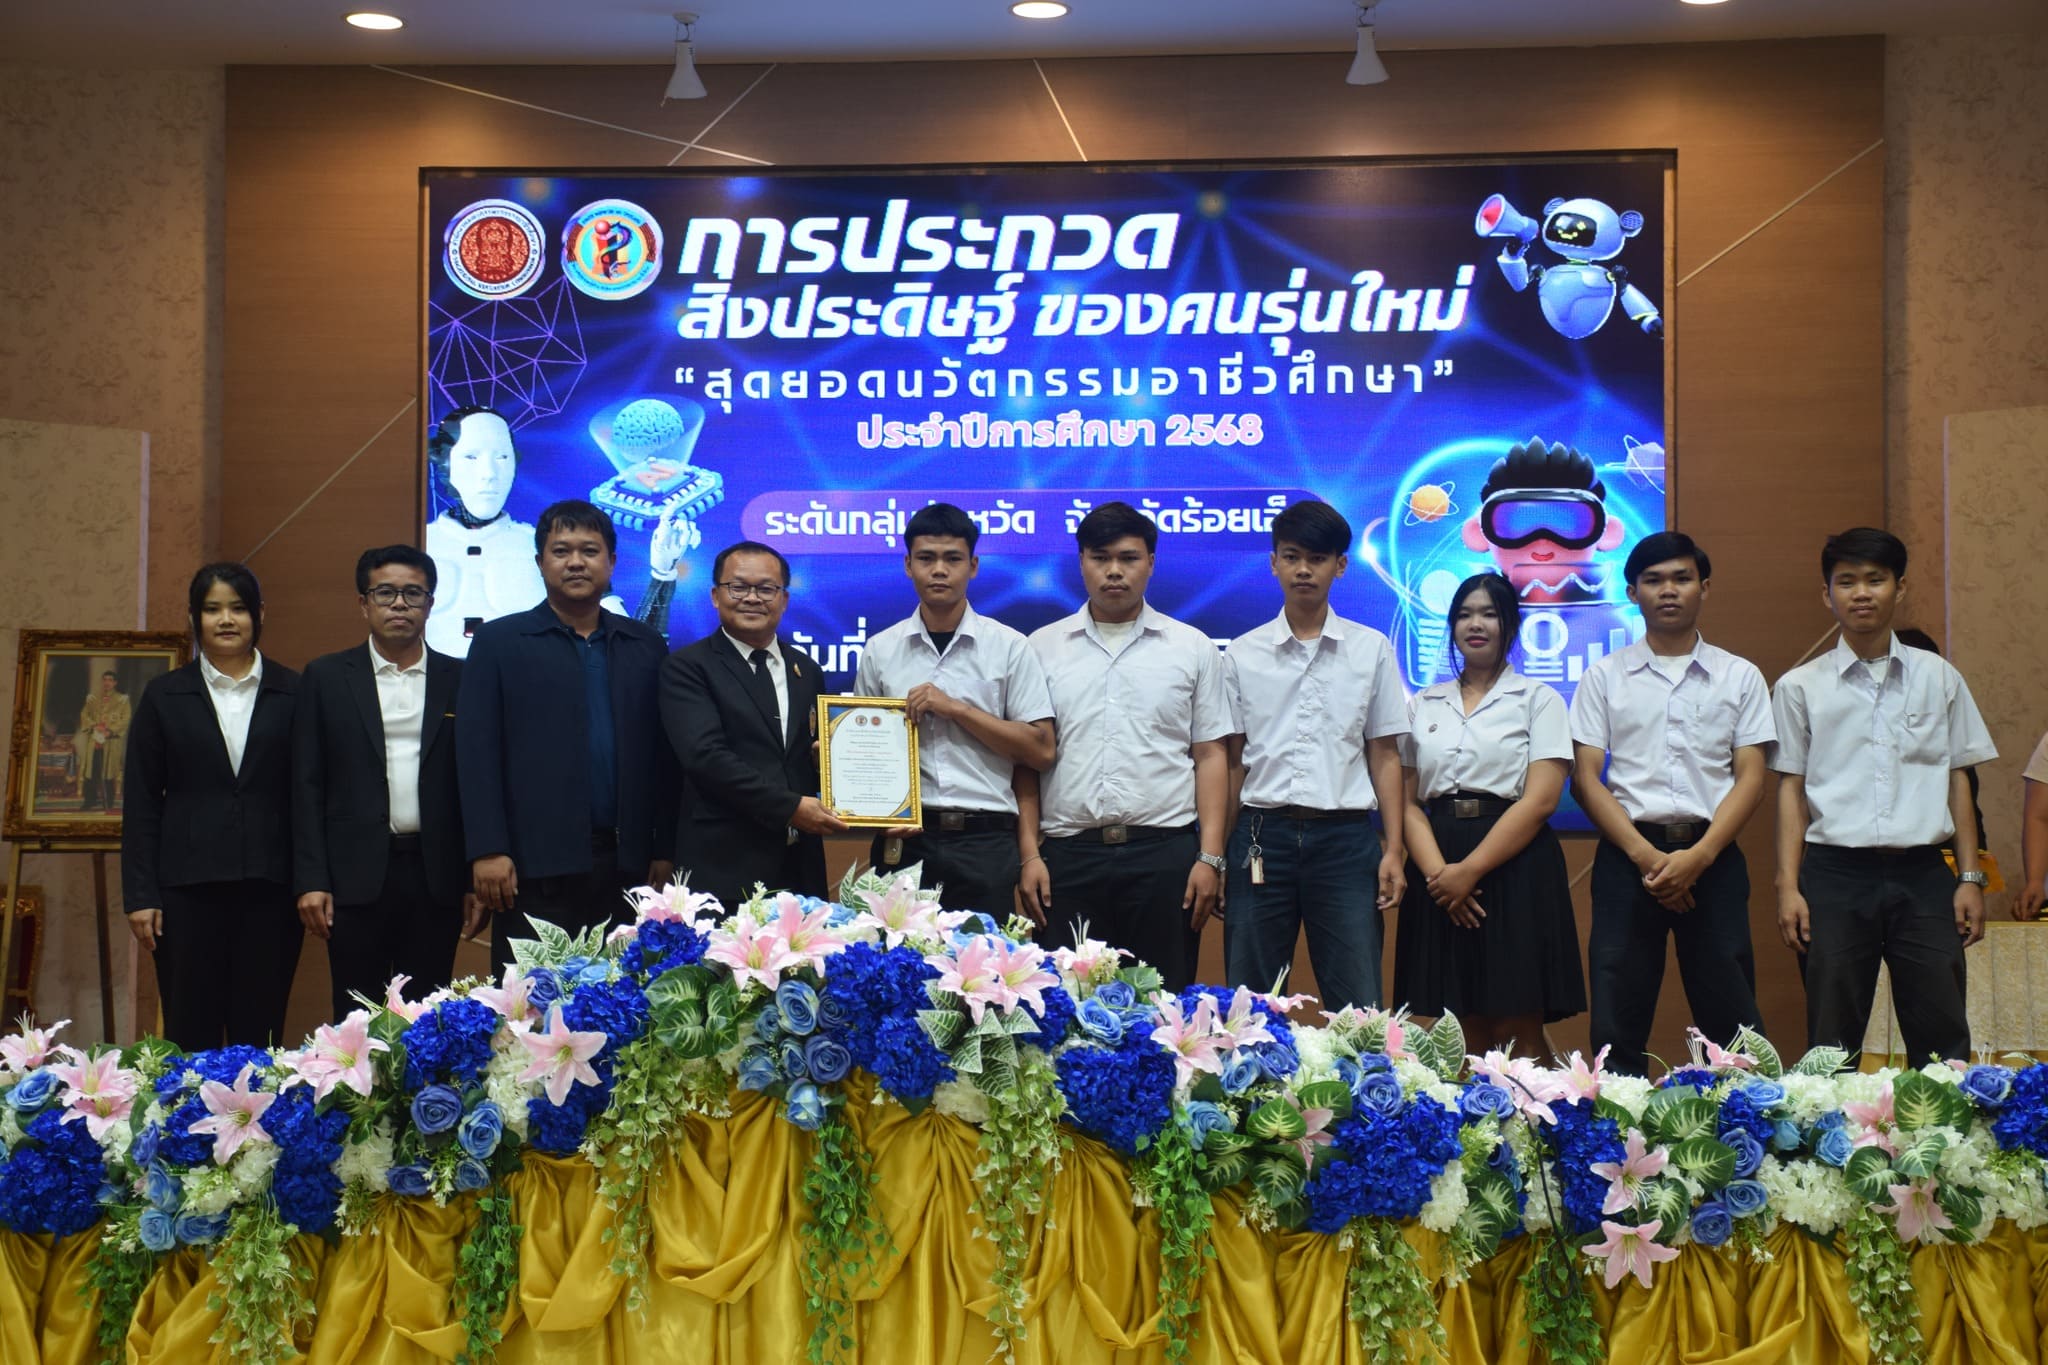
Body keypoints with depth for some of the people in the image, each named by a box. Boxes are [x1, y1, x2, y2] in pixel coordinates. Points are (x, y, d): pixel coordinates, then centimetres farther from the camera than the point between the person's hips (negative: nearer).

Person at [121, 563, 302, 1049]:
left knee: (260, 1034, 2)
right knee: (190, 1033, 1)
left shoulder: (292, 694, 6)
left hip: (269, 886, 0)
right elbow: (141, 802, 6)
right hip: (188, 887, 0)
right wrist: (140, 895, -1)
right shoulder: (164, 696, 8)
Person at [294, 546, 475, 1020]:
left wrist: (476, 878, 2)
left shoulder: (459, 680, 8)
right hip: (357, 877, -1)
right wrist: (310, 880, -3)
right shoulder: (326, 677, 7)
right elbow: (307, 785, 4)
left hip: (436, 876, 1)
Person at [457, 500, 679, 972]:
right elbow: (477, 752, -1)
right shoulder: (499, 642, 5)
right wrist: (487, 851, -10)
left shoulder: (645, 646, 13)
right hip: (534, 868, -3)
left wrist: (664, 850, 6)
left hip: (625, 866, 3)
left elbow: (663, 755, 11)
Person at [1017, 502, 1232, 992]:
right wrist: (1030, 854, 0)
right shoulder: (1043, 648, 9)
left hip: (1165, 853, 0)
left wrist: (1210, 857, -2)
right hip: (1068, 855, 0)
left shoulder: (1192, 648, 9)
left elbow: (1210, 757, 6)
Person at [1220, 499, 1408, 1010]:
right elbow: (1231, 761, 7)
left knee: (1359, 1007, -2)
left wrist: (1394, 850, 0)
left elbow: (1384, 756, 6)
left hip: (1345, 837, 0)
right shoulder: (1242, 655, 7)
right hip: (1263, 835, 1)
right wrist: (1216, 856, 4)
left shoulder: (1372, 650, 6)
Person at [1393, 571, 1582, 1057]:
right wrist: (1436, 871, -12)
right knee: (1465, 1034, 4)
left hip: (1514, 866, -3)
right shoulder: (1424, 704, 14)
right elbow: (1407, 800, 6)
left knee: (1517, 1035, -6)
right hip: (1439, 873, 3)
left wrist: (1470, 870, -14)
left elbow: (1540, 801, -7)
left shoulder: (1537, 700, 4)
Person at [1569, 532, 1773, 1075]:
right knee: (1617, 1028, -2)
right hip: (1629, 854, 0)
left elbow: (1750, 780, 4)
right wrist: (1646, 856, -11)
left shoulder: (1740, 677, 10)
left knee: (1729, 1025, -1)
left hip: (1711, 856, 0)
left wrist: (1698, 857, -11)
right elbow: (1586, 779, 2)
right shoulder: (1604, 678, 9)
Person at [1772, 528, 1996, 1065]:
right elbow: (1791, 789, 5)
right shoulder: (1801, 687, 5)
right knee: (1833, 1046, 3)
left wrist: (1970, 878, 5)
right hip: (1836, 875, -1)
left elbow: (1957, 781, 10)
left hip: (1922, 876, 1)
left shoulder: (1939, 678, 9)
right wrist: (1787, 886, -1)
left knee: (1942, 1040, 0)